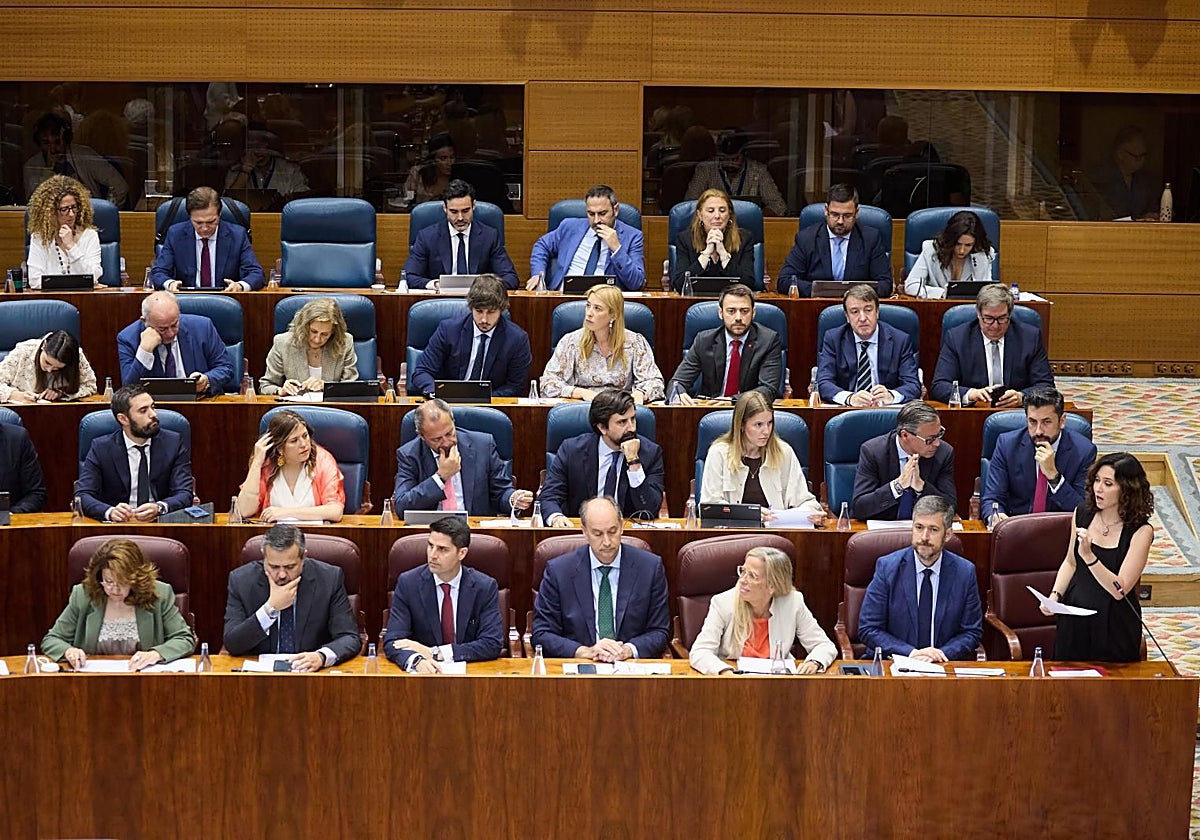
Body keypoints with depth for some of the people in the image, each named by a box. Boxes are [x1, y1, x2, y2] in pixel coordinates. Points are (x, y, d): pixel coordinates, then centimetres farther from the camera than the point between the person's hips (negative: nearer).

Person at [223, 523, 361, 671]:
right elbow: (232, 645, -9)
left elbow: (350, 638, -7)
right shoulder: (241, 580, -6)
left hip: (312, 673, 0)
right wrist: (270, 608, -21)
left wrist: (321, 656, -28)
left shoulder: (330, 578, -7)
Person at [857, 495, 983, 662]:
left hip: (943, 667, 1)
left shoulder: (965, 572, 1)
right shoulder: (887, 567, -3)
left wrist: (942, 653, -12)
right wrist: (910, 653, -16)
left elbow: (972, 632, 7)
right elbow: (868, 629, -4)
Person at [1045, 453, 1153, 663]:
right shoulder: (1083, 513, 0)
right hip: (1074, 619, 4)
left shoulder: (1140, 531, -15)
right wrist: (1055, 596, -1)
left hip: (1113, 628, -4)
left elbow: (1119, 590, -20)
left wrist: (1089, 555, -30)